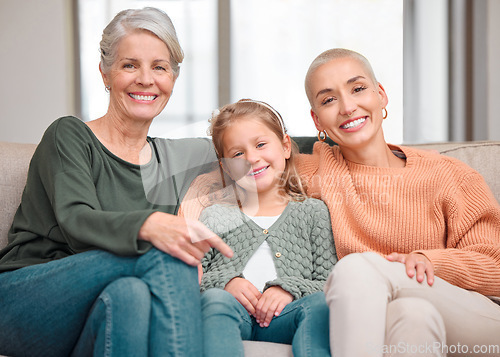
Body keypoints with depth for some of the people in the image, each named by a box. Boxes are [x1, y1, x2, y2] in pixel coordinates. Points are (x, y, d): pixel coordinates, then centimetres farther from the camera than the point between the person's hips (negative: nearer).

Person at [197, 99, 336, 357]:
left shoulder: (313, 211, 18)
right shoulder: (215, 216, 20)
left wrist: (291, 288, -10)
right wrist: (225, 282, -8)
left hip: (283, 317, 0)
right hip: (231, 315, 0)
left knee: (321, 303, -31)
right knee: (214, 299, -34)